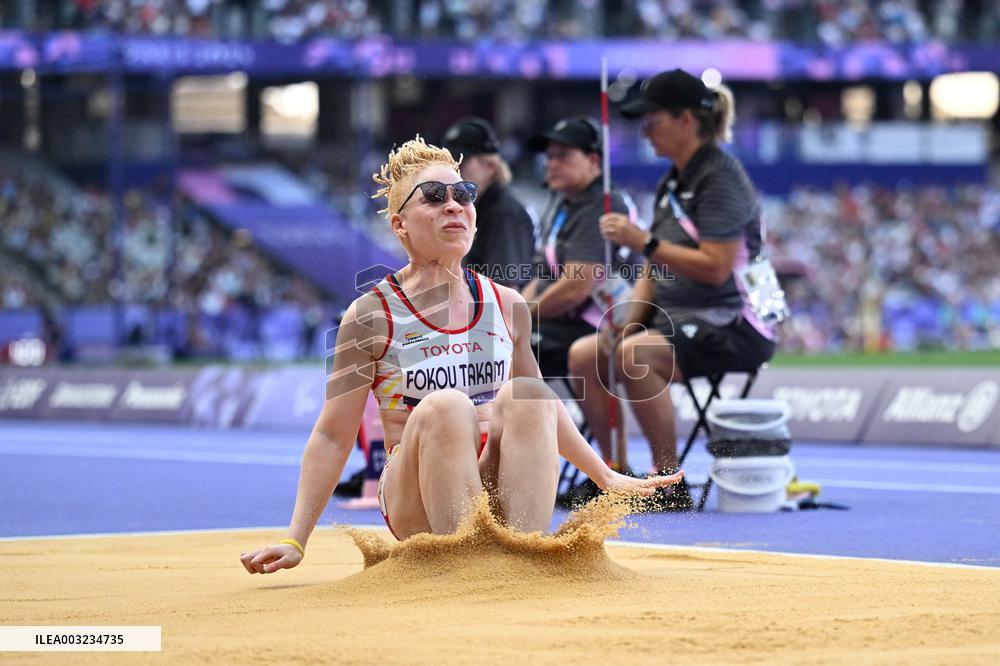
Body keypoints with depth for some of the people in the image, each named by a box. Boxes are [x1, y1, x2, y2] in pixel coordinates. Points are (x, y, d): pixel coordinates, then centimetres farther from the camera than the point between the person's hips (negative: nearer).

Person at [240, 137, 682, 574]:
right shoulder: (372, 315, -1)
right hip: (416, 513, -3)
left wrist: (609, 479, 27)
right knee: (445, 406, -32)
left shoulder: (507, 306, 11)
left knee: (524, 395, -24)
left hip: (499, 497, 3)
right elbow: (332, 437, -1)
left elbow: (543, 408, 26)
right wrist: (295, 540, -8)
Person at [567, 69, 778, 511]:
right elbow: (655, 271, 19)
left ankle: (671, 485, -26)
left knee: (636, 355, -33)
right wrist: (630, 323, 2)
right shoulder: (671, 185, 16)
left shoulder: (720, 177, -11)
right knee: (584, 354, -6)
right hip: (679, 323, 9)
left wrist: (643, 242, -20)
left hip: (732, 327, -9)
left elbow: (715, 267, -21)